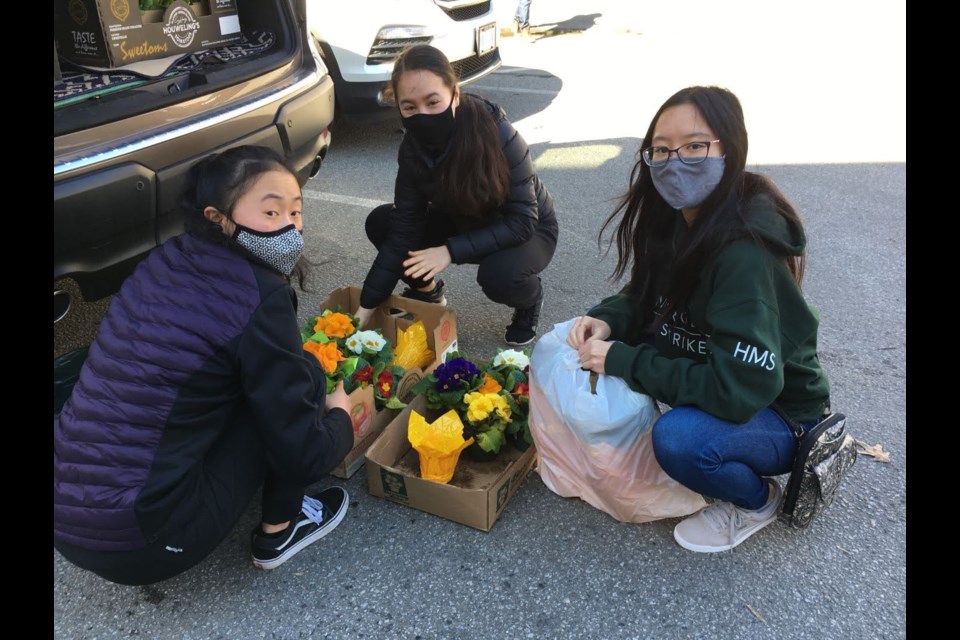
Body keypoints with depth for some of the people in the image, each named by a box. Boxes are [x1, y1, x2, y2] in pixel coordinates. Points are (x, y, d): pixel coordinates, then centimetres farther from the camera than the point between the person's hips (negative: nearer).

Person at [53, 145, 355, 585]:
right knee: (306, 376, 0)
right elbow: (306, 457, -15)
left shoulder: (164, 262, 4)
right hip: (144, 544, -7)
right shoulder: (258, 299, -18)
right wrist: (340, 414, 9)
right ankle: (278, 531, 14)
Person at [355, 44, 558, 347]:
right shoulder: (413, 149, -19)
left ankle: (530, 299, 0)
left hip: (527, 230, -4)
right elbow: (403, 230, -17)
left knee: (498, 275, -37)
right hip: (466, 223, 5)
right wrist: (366, 307, -20)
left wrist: (451, 251, -35)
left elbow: (522, 221, -29)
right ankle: (427, 291, 13)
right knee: (380, 222, -12)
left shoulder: (499, 134, -33)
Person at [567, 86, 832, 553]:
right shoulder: (678, 220, -8)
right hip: (706, 381, 7)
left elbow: (737, 390, -33)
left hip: (776, 413, -7)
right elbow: (647, 297, 6)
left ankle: (757, 501, 0)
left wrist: (622, 361, -28)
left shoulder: (746, 253, -31)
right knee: (590, 345, -5)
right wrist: (606, 321, -15)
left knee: (679, 438, -35)